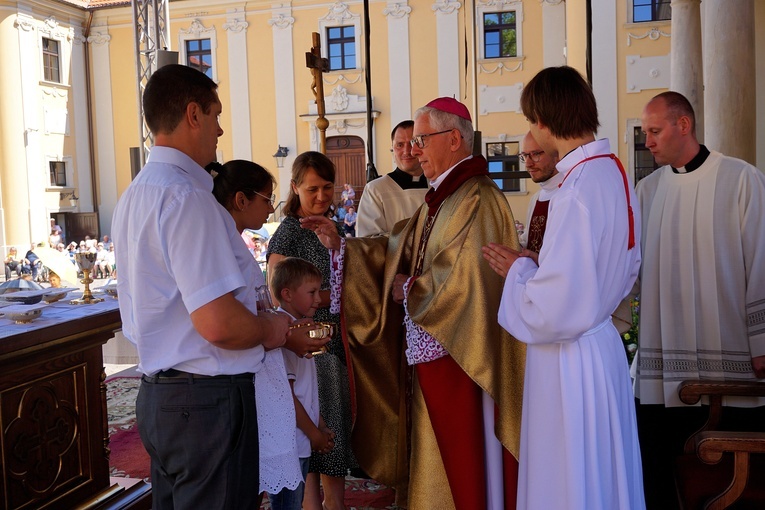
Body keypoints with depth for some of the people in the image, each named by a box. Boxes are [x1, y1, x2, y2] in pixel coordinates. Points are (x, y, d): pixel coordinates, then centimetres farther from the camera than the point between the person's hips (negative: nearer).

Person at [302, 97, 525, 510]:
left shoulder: (477, 200, -17)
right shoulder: (441, 198, 12)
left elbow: (463, 278, -25)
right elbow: (397, 252, 12)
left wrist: (409, 290, -10)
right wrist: (340, 245, 4)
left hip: (462, 358, -9)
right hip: (434, 352, 9)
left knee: (467, 465, 4)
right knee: (440, 461, 19)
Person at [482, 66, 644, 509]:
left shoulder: (577, 192, -23)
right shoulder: (615, 172, 4)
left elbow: (556, 312, -26)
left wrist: (518, 270, -8)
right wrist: (539, 263, 9)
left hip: (570, 359, -9)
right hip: (604, 344, 9)